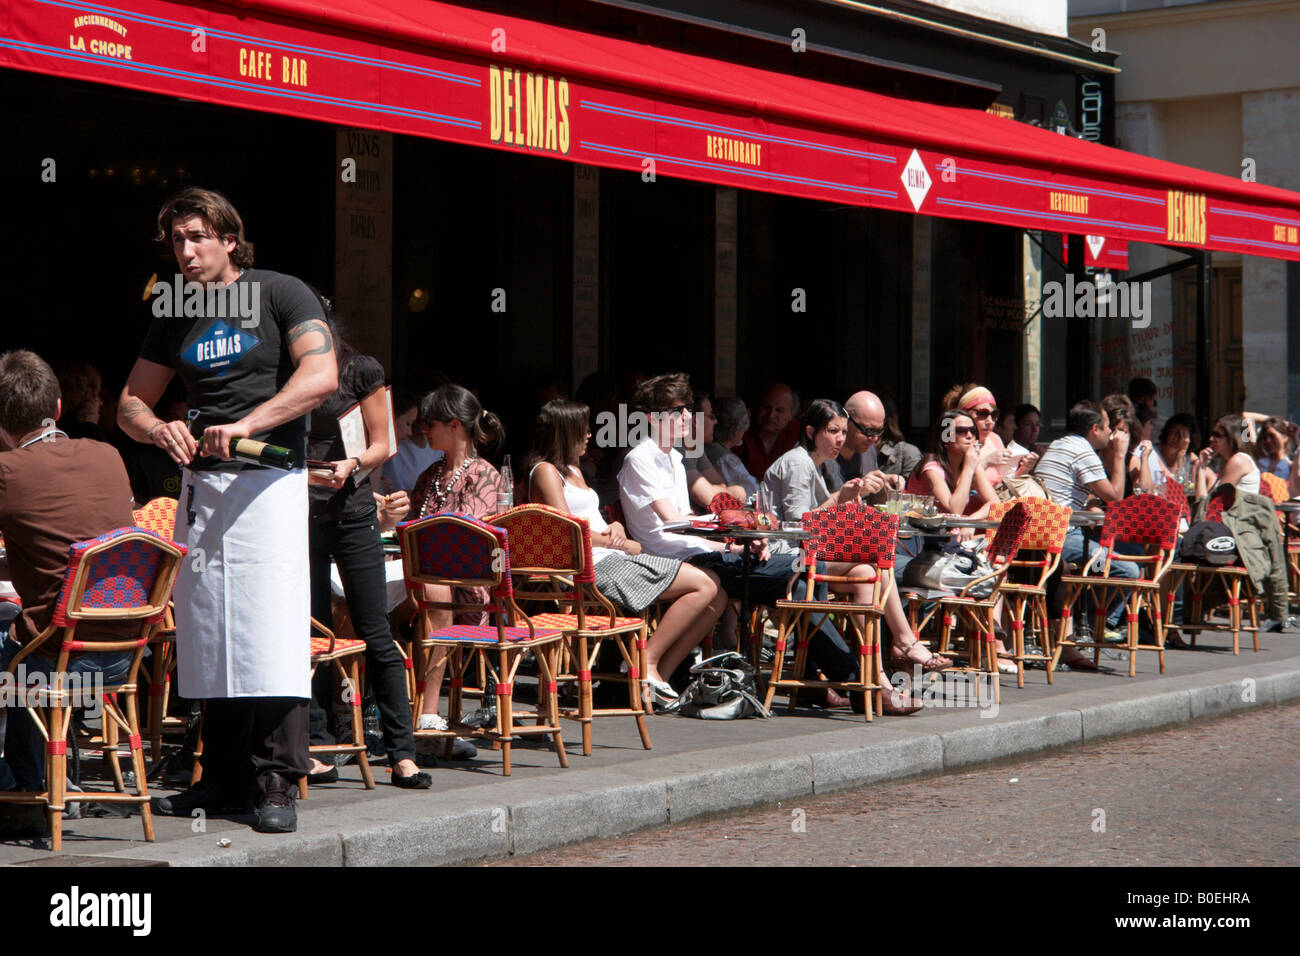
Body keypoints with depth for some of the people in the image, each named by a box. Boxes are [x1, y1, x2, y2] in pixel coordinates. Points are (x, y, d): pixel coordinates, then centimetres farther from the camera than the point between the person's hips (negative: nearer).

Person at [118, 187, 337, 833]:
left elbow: (321, 376, -13)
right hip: (200, 483, 5)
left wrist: (247, 424, -22)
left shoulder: (281, 294, 1)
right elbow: (130, 403, 19)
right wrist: (159, 429, -5)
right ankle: (223, 779, 13)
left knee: (271, 635, -11)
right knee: (209, 637, 5)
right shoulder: (175, 318, 16)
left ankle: (277, 784, -7)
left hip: (268, 480, -5)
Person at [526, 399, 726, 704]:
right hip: (593, 566, -10)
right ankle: (648, 662, -15)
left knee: (715, 597, -3)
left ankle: (661, 673, -7)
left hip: (613, 559, 10)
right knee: (705, 585, -20)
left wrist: (616, 527, 3)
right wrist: (620, 543, -7)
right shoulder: (545, 471, -4)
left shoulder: (573, 469, 26)